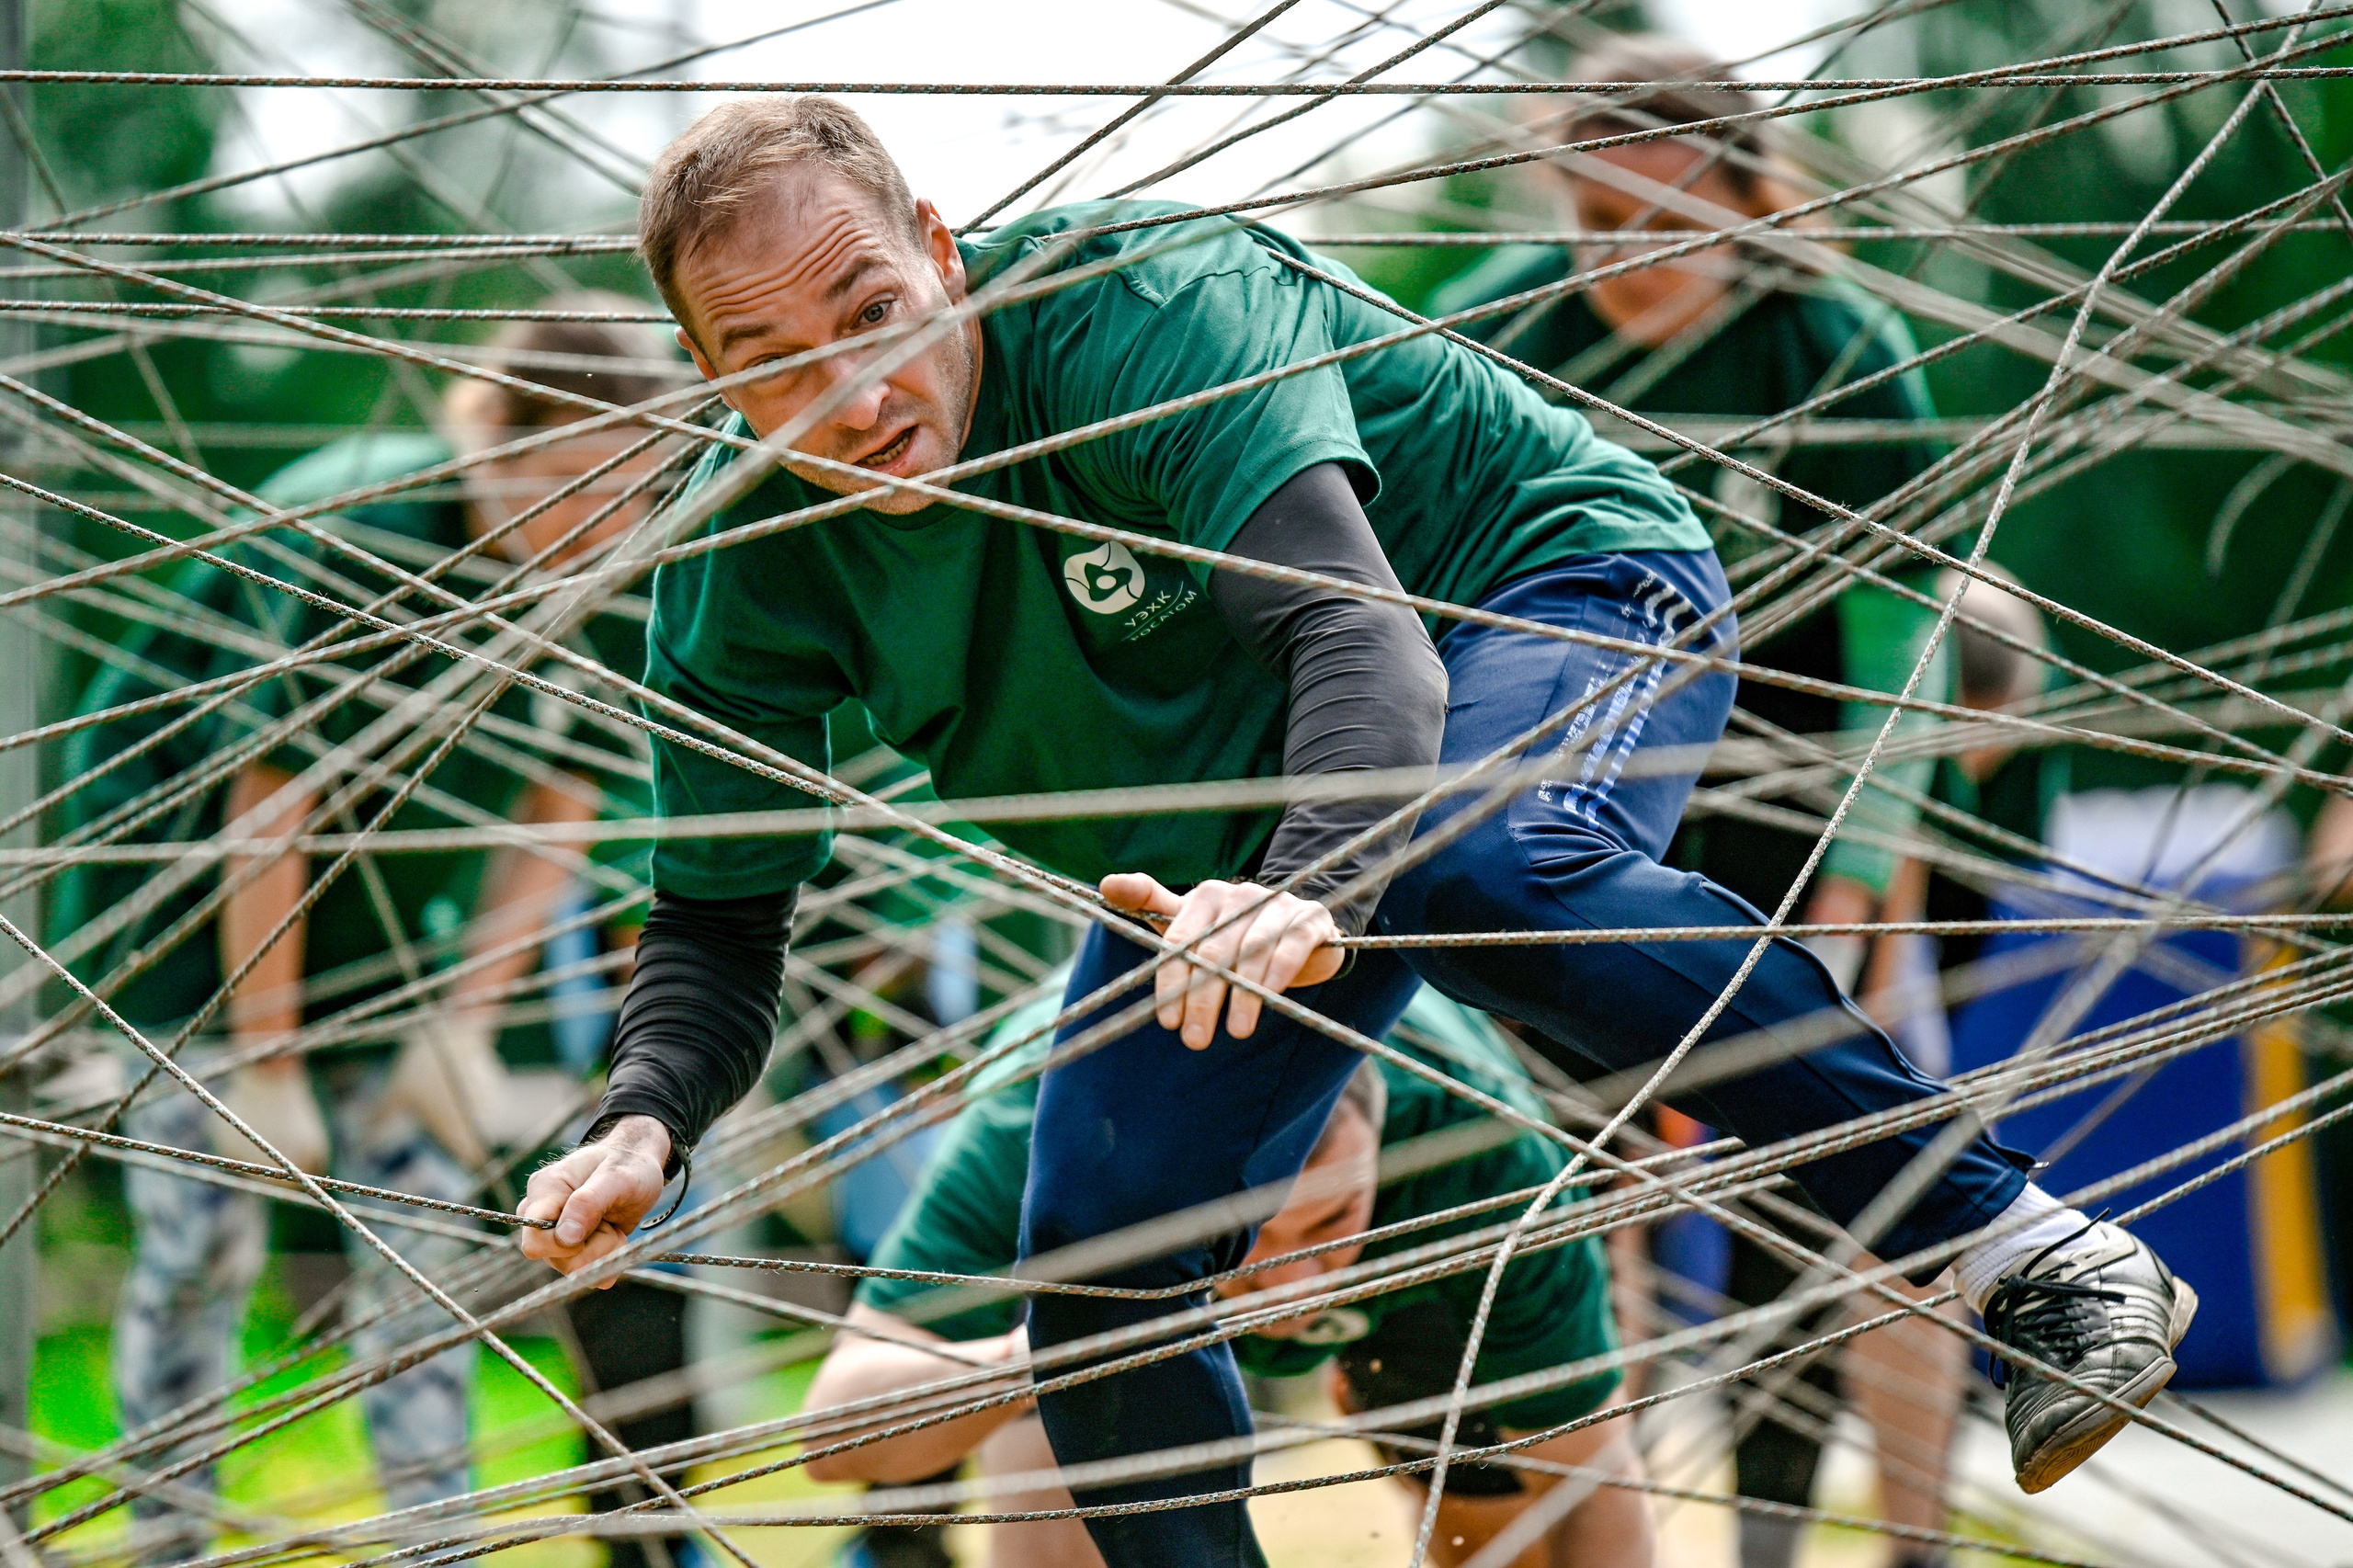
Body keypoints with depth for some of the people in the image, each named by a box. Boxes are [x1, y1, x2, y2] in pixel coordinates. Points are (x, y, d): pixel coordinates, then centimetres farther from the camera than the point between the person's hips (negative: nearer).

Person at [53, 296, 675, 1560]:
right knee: (203, 1240, -8)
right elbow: (270, 802, -25)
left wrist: (466, 1025, -6)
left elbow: (555, 809, -2)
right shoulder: (357, 538, -30)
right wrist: (266, 1064, -21)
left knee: (420, 1235, 1)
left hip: (382, 910, 5)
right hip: (191, 887, -5)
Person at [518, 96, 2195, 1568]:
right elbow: (717, 924, -9)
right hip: (1228, 814, 6)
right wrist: (643, 1119, -31)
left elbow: (1354, 625, -45)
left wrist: (1308, 888, -65)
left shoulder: (1138, 307, -33)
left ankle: (2016, 1245, -32)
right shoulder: (745, 573, -16)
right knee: (1098, 1266, -5)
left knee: (1475, 865, -40)